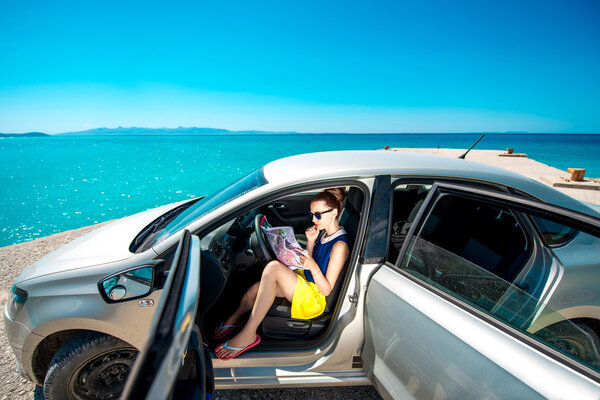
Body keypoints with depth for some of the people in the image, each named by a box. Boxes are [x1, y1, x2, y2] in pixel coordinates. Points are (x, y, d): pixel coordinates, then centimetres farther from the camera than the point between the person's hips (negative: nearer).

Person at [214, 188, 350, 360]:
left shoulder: (339, 245, -20)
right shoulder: (323, 233, 6)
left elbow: (327, 290, -18)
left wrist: (313, 267, -35)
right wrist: (311, 242, -4)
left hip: (314, 299, -8)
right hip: (304, 281, 8)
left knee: (273, 267, -30)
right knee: (256, 289, -14)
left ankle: (248, 333, -21)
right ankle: (235, 317, 16)